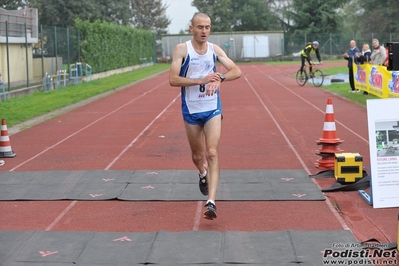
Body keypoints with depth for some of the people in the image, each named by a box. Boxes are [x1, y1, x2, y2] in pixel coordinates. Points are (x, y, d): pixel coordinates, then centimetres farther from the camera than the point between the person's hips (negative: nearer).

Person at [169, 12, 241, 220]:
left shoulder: (214, 49, 1)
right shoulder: (182, 49, -8)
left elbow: (236, 71, -1)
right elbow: (173, 80, -17)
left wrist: (220, 78, -21)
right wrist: (201, 80, -27)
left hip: (212, 109, 1)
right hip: (191, 111, -1)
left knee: (212, 153, -13)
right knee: (197, 155, 14)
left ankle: (211, 202, -17)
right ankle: (203, 175, 50)